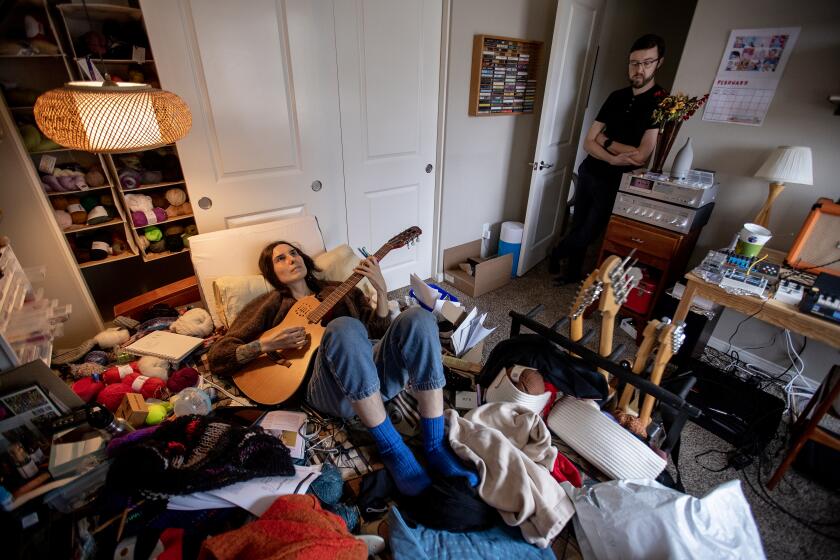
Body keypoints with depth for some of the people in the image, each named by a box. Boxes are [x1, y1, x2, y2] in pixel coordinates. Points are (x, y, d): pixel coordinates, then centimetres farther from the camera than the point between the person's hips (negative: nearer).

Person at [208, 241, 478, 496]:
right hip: (327, 387, -3)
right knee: (344, 328, -36)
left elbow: (379, 332, 19)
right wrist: (264, 344, -4)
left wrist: (381, 289, 5)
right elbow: (217, 357, 13)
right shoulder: (272, 305, 20)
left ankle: (434, 447, -20)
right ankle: (392, 449, -23)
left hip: (376, 374, 4)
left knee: (418, 318, -25)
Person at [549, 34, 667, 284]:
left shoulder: (662, 103, -12)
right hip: (588, 172, 5)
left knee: (588, 234, 3)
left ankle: (556, 253, 32)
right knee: (578, 227, 13)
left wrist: (605, 140, -8)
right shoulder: (617, 97, 5)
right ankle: (573, 272, 34)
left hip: (615, 183, -5)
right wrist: (613, 158, -20)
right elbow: (588, 142, -1)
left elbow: (640, 156, -20)